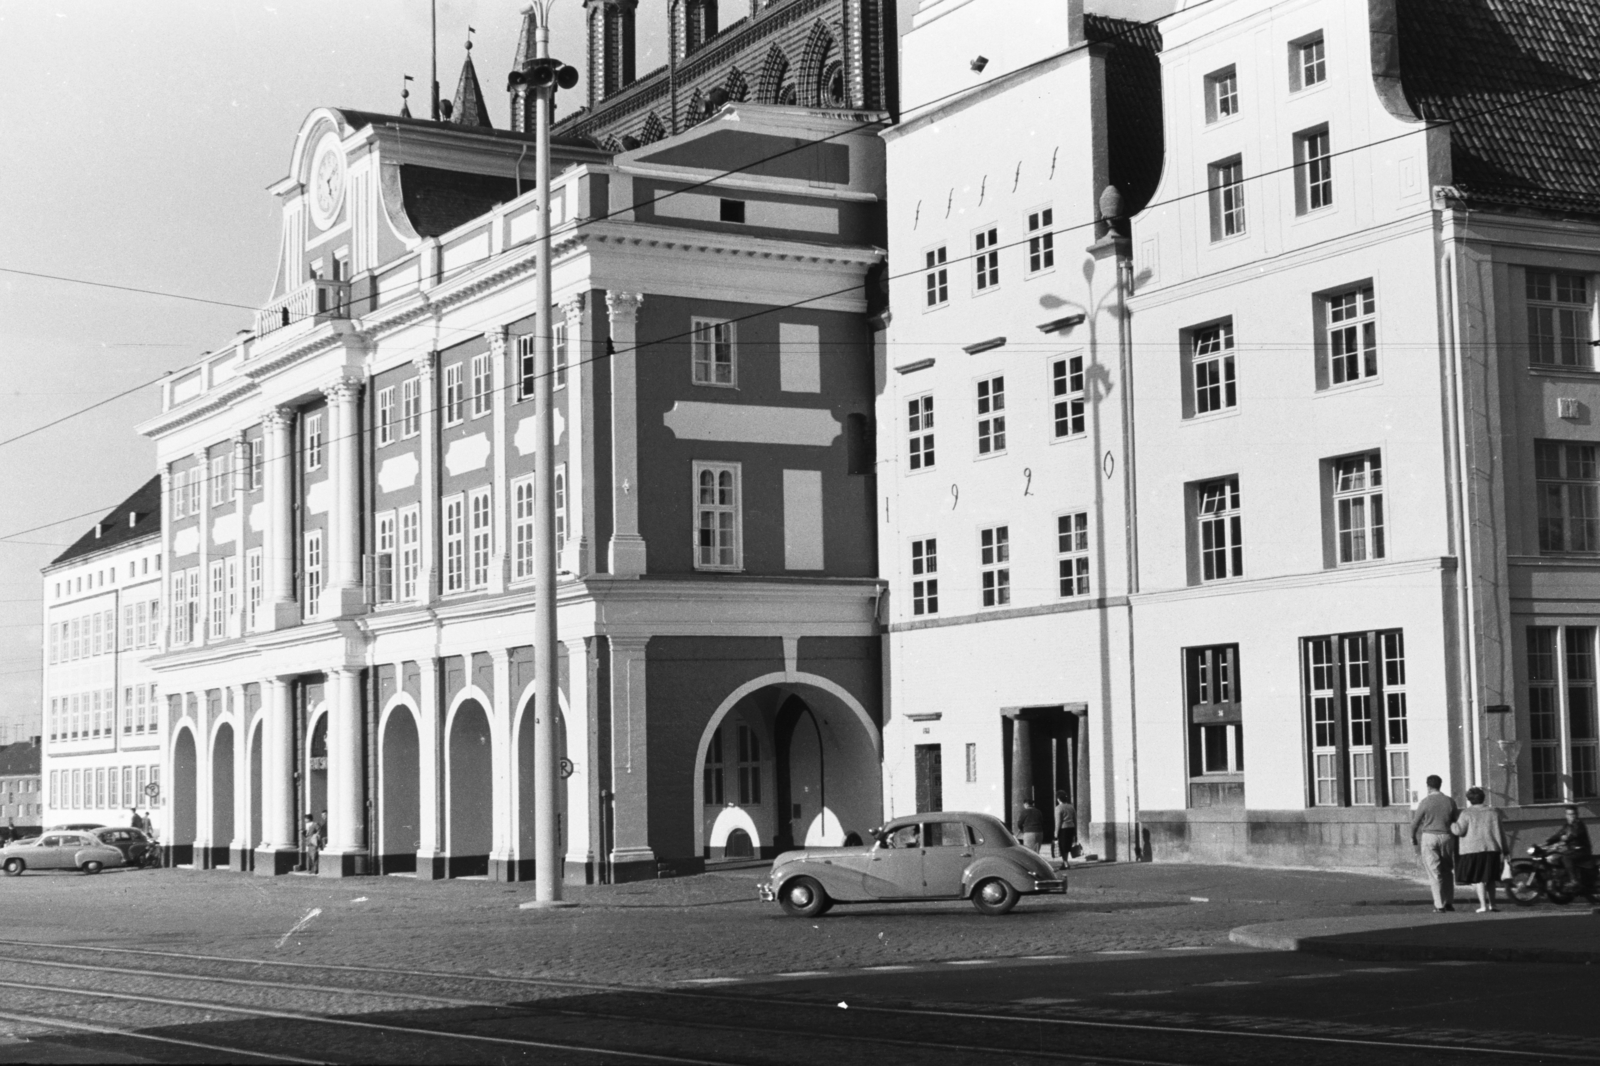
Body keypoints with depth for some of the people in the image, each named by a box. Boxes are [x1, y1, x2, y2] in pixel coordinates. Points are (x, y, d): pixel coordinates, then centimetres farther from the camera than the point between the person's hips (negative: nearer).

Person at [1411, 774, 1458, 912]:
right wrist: (1454, 838, 18)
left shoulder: (1425, 802, -9)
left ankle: (1439, 905, -2)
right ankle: (1449, 902, 15)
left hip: (1428, 837, -3)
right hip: (1446, 837, 3)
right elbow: (1455, 822, 5)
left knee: (1434, 873, 0)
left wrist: (1413, 837, 14)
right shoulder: (1450, 802, 0)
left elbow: (1415, 822, -3)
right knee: (1447, 871, 17)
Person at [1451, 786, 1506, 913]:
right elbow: (1499, 833, 5)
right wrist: (1502, 851, 5)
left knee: (1478, 878, -1)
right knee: (1490, 878, 16)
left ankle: (1483, 905, -7)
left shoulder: (1467, 813, -4)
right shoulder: (1493, 812, 8)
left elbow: (1459, 830, -10)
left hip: (1473, 850, -4)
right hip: (1491, 849, 4)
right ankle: (1492, 903, 17)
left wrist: (1450, 824, 9)